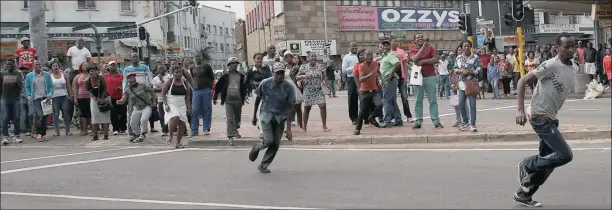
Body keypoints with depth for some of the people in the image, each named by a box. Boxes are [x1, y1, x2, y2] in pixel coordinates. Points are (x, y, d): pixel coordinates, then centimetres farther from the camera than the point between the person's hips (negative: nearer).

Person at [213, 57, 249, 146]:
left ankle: (235, 130, 46)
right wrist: (215, 97, 8)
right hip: (228, 100, -3)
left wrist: (244, 95, 4)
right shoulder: (225, 76, 0)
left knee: (237, 118, 19)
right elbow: (217, 87, 6)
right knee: (230, 119, -10)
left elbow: (244, 87, 15)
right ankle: (230, 137, -12)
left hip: (238, 99, 3)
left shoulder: (241, 76, 6)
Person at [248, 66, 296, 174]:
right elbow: (258, 99, 3)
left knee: (276, 144, -2)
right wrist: (254, 116, 8)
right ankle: (256, 148, 18)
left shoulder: (288, 88, -12)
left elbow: (290, 108, -9)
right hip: (266, 115, -2)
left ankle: (263, 166, 17)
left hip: (280, 117, 2)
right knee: (269, 140, -16)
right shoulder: (265, 83, -12)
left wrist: (288, 128, -12)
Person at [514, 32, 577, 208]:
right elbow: (523, 81, -19)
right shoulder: (551, 65, -19)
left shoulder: (574, 68, 7)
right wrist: (521, 110, -26)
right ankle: (527, 165, 7)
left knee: (548, 160, 11)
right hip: (539, 117, -9)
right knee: (565, 155, -13)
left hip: (550, 118, 9)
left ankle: (523, 194, 23)